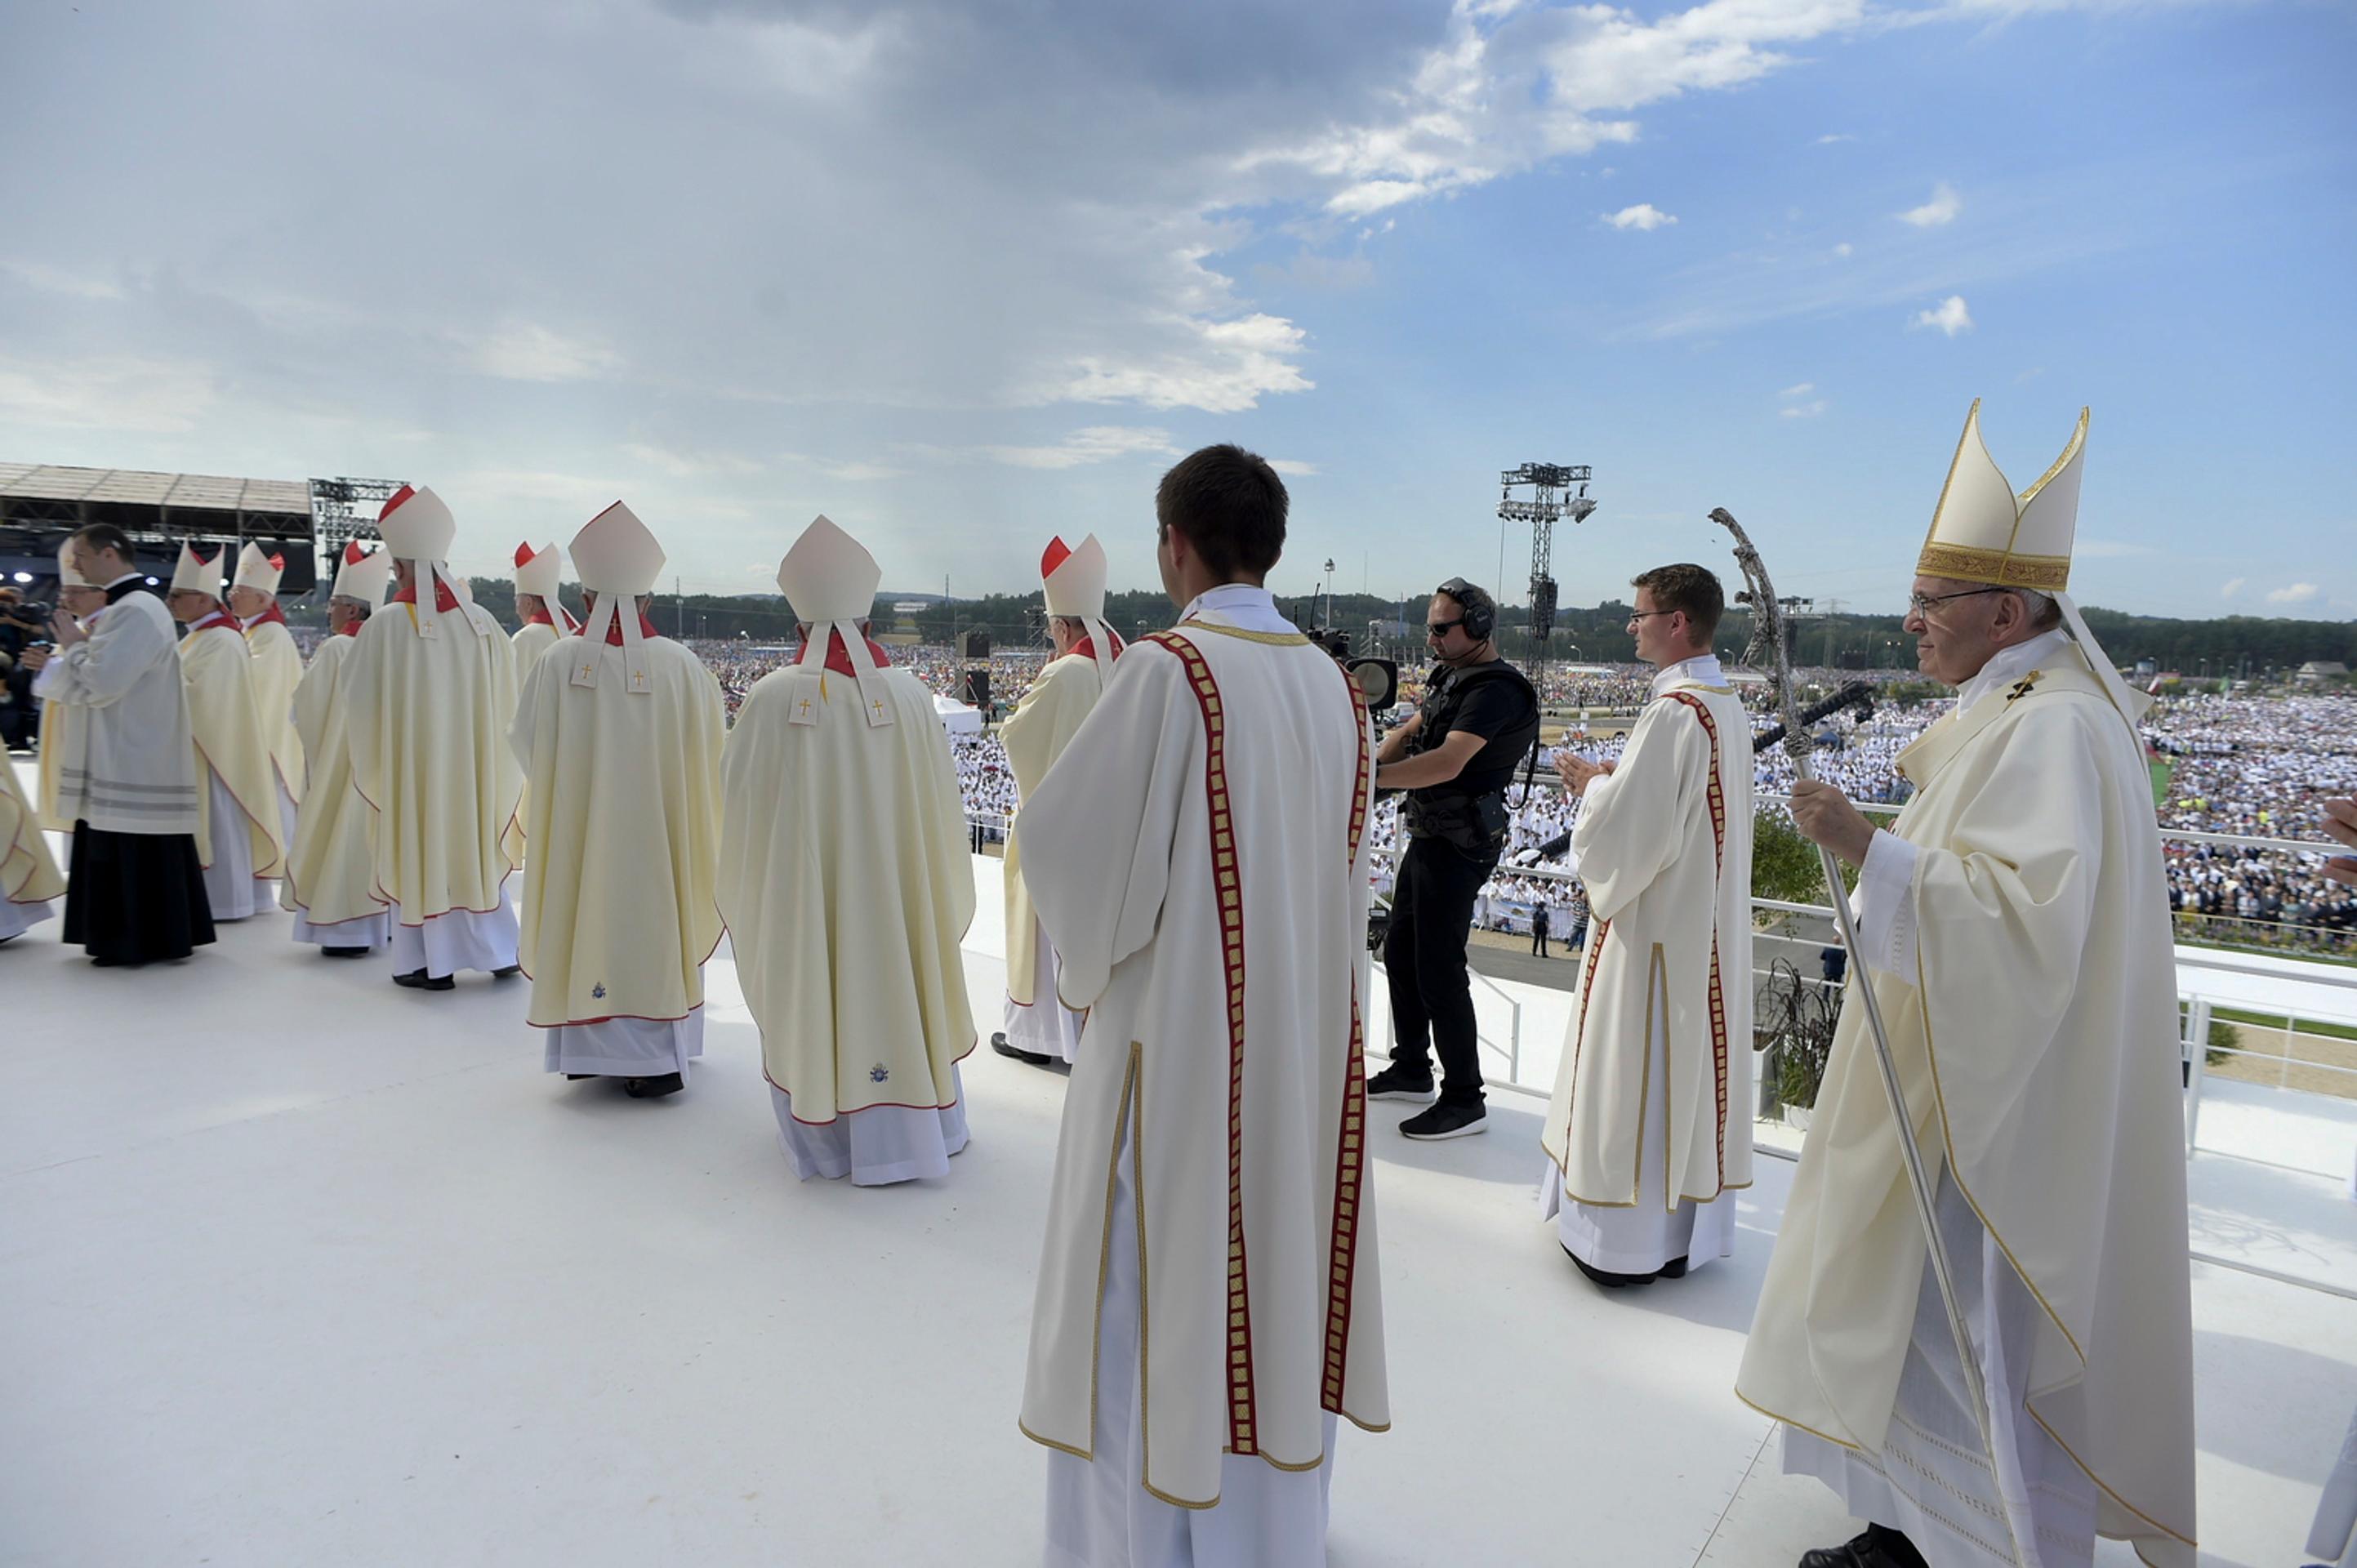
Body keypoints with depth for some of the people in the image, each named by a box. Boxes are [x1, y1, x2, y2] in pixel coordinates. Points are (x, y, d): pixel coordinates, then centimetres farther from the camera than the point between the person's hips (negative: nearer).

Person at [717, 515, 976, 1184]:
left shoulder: (771, 698, -13)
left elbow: (739, 797, -3)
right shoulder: (909, 694, -9)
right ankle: (911, 1119, 28)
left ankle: (824, 1132, 24)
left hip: (798, 890, -1)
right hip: (894, 887, 1)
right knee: (891, 985, 16)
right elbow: (940, 800, -2)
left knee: (811, 995, 13)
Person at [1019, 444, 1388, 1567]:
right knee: (1279, 1264, 20)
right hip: (1305, 1028, 7)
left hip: (1177, 1029, -6)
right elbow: (1341, 861, 10)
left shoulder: (1166, 670, -17)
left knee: (1156, 1284, 9)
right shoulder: (1335, 686, 2)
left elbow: (1065, 839, -13)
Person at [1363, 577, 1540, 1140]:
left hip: (1459, 845, -10)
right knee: (1400, 951, 18)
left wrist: (1371, 777, -28)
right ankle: (1411, 1070, 33)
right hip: (1429, 836, 10)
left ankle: (1464, 1100, 4)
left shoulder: (1496, 689, -18)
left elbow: (1448, 762, -29)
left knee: (1438, 969, -7)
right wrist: (1376, 762, -6)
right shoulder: (1449, 676, 14)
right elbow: (1410, 732, 15)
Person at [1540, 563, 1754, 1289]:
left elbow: (1625, 831, -23)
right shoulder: (1728, 705, 8)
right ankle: (1688, 1223, 29)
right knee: (1689, 1065, 16)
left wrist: (1592, 786, -6)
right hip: (1708, 923, 9)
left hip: (1655, 925, -9)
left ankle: (1629, 1237, 13)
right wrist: (1614, 781, 9)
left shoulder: (1673, 711, -22)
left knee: (1638, 1071, 1)